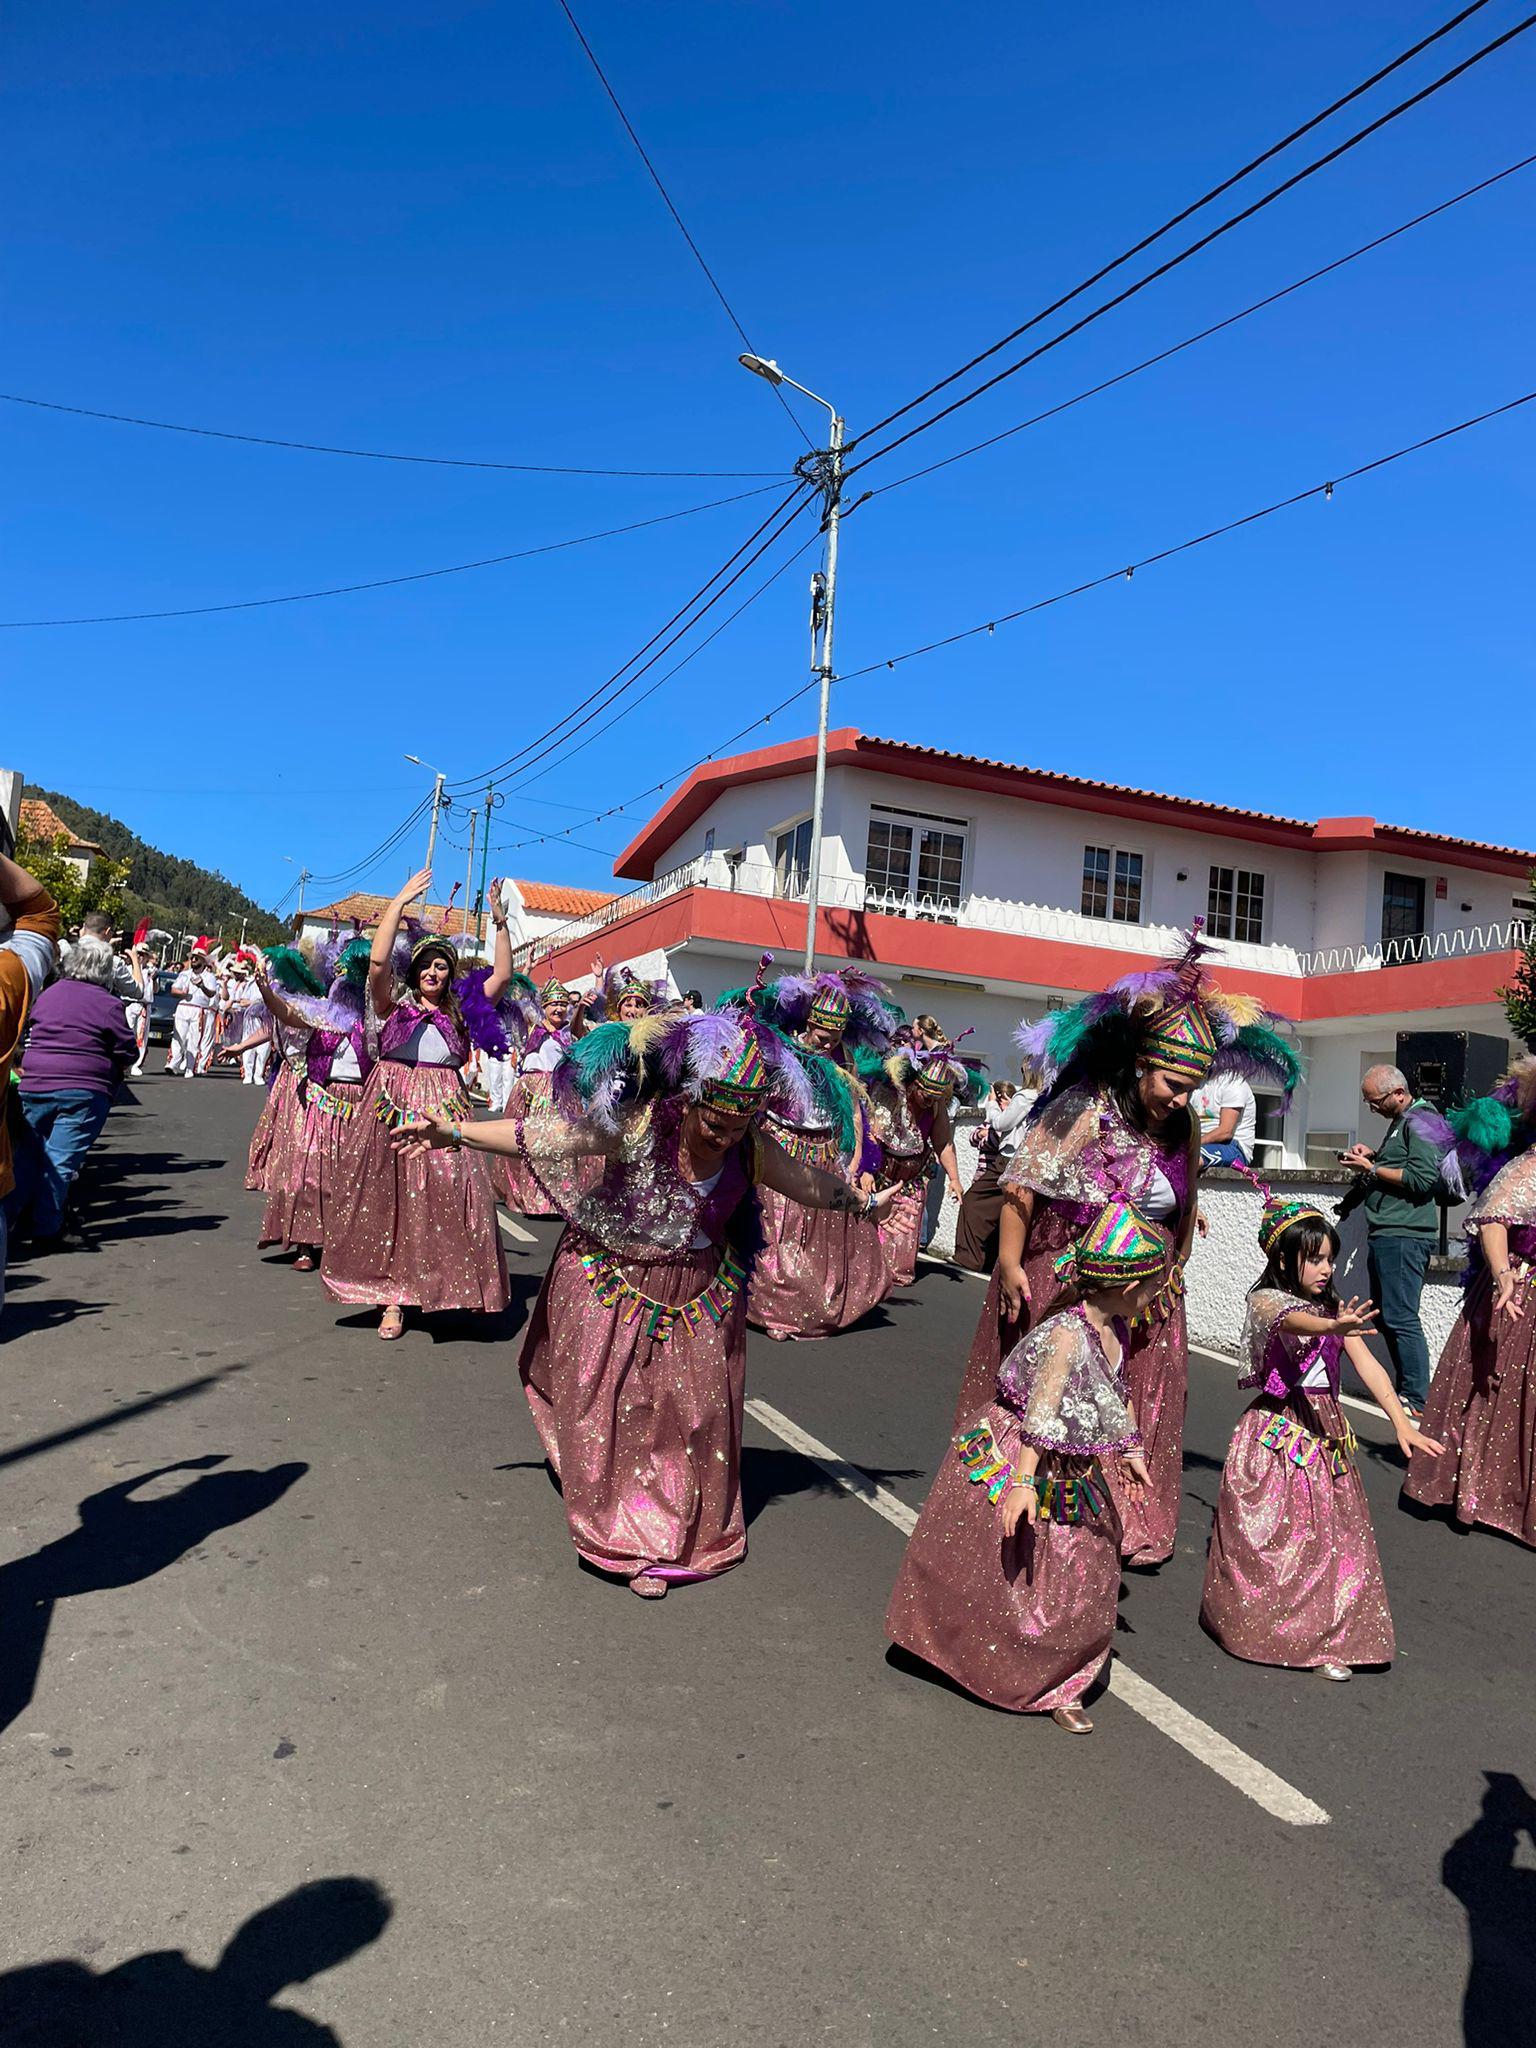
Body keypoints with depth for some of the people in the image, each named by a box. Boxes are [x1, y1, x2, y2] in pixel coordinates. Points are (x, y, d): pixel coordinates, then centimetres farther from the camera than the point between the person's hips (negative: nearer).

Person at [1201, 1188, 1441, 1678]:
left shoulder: (1334, 1309, 7)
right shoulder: (1265, 1301, -10)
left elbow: (1368, 1366, -3)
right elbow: (1293, 1322, -33)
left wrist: (1401, 1422, -17)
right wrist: (1334, 1326, -55)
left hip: (1325, 1431, 5)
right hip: (1277, 1434, -5)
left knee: (1327, 1536, 7)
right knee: (1270, 1535, 2)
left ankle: (1323, 1639, 18)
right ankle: (1263, 1629, 21)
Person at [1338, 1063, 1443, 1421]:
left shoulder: (1420, 1121, -11)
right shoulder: (1399, 1122, 20)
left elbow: (1422, 1178, -20)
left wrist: (1370, 1168, -13)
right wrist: (1372, 1156, 13)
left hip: (1404, 1235, -11)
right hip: (1386, 1233, 11)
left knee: (1400, 1318, -10)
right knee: (1385, 1315, 13)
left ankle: (1416, 1400, -5)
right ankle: (1404, 1389, 20)